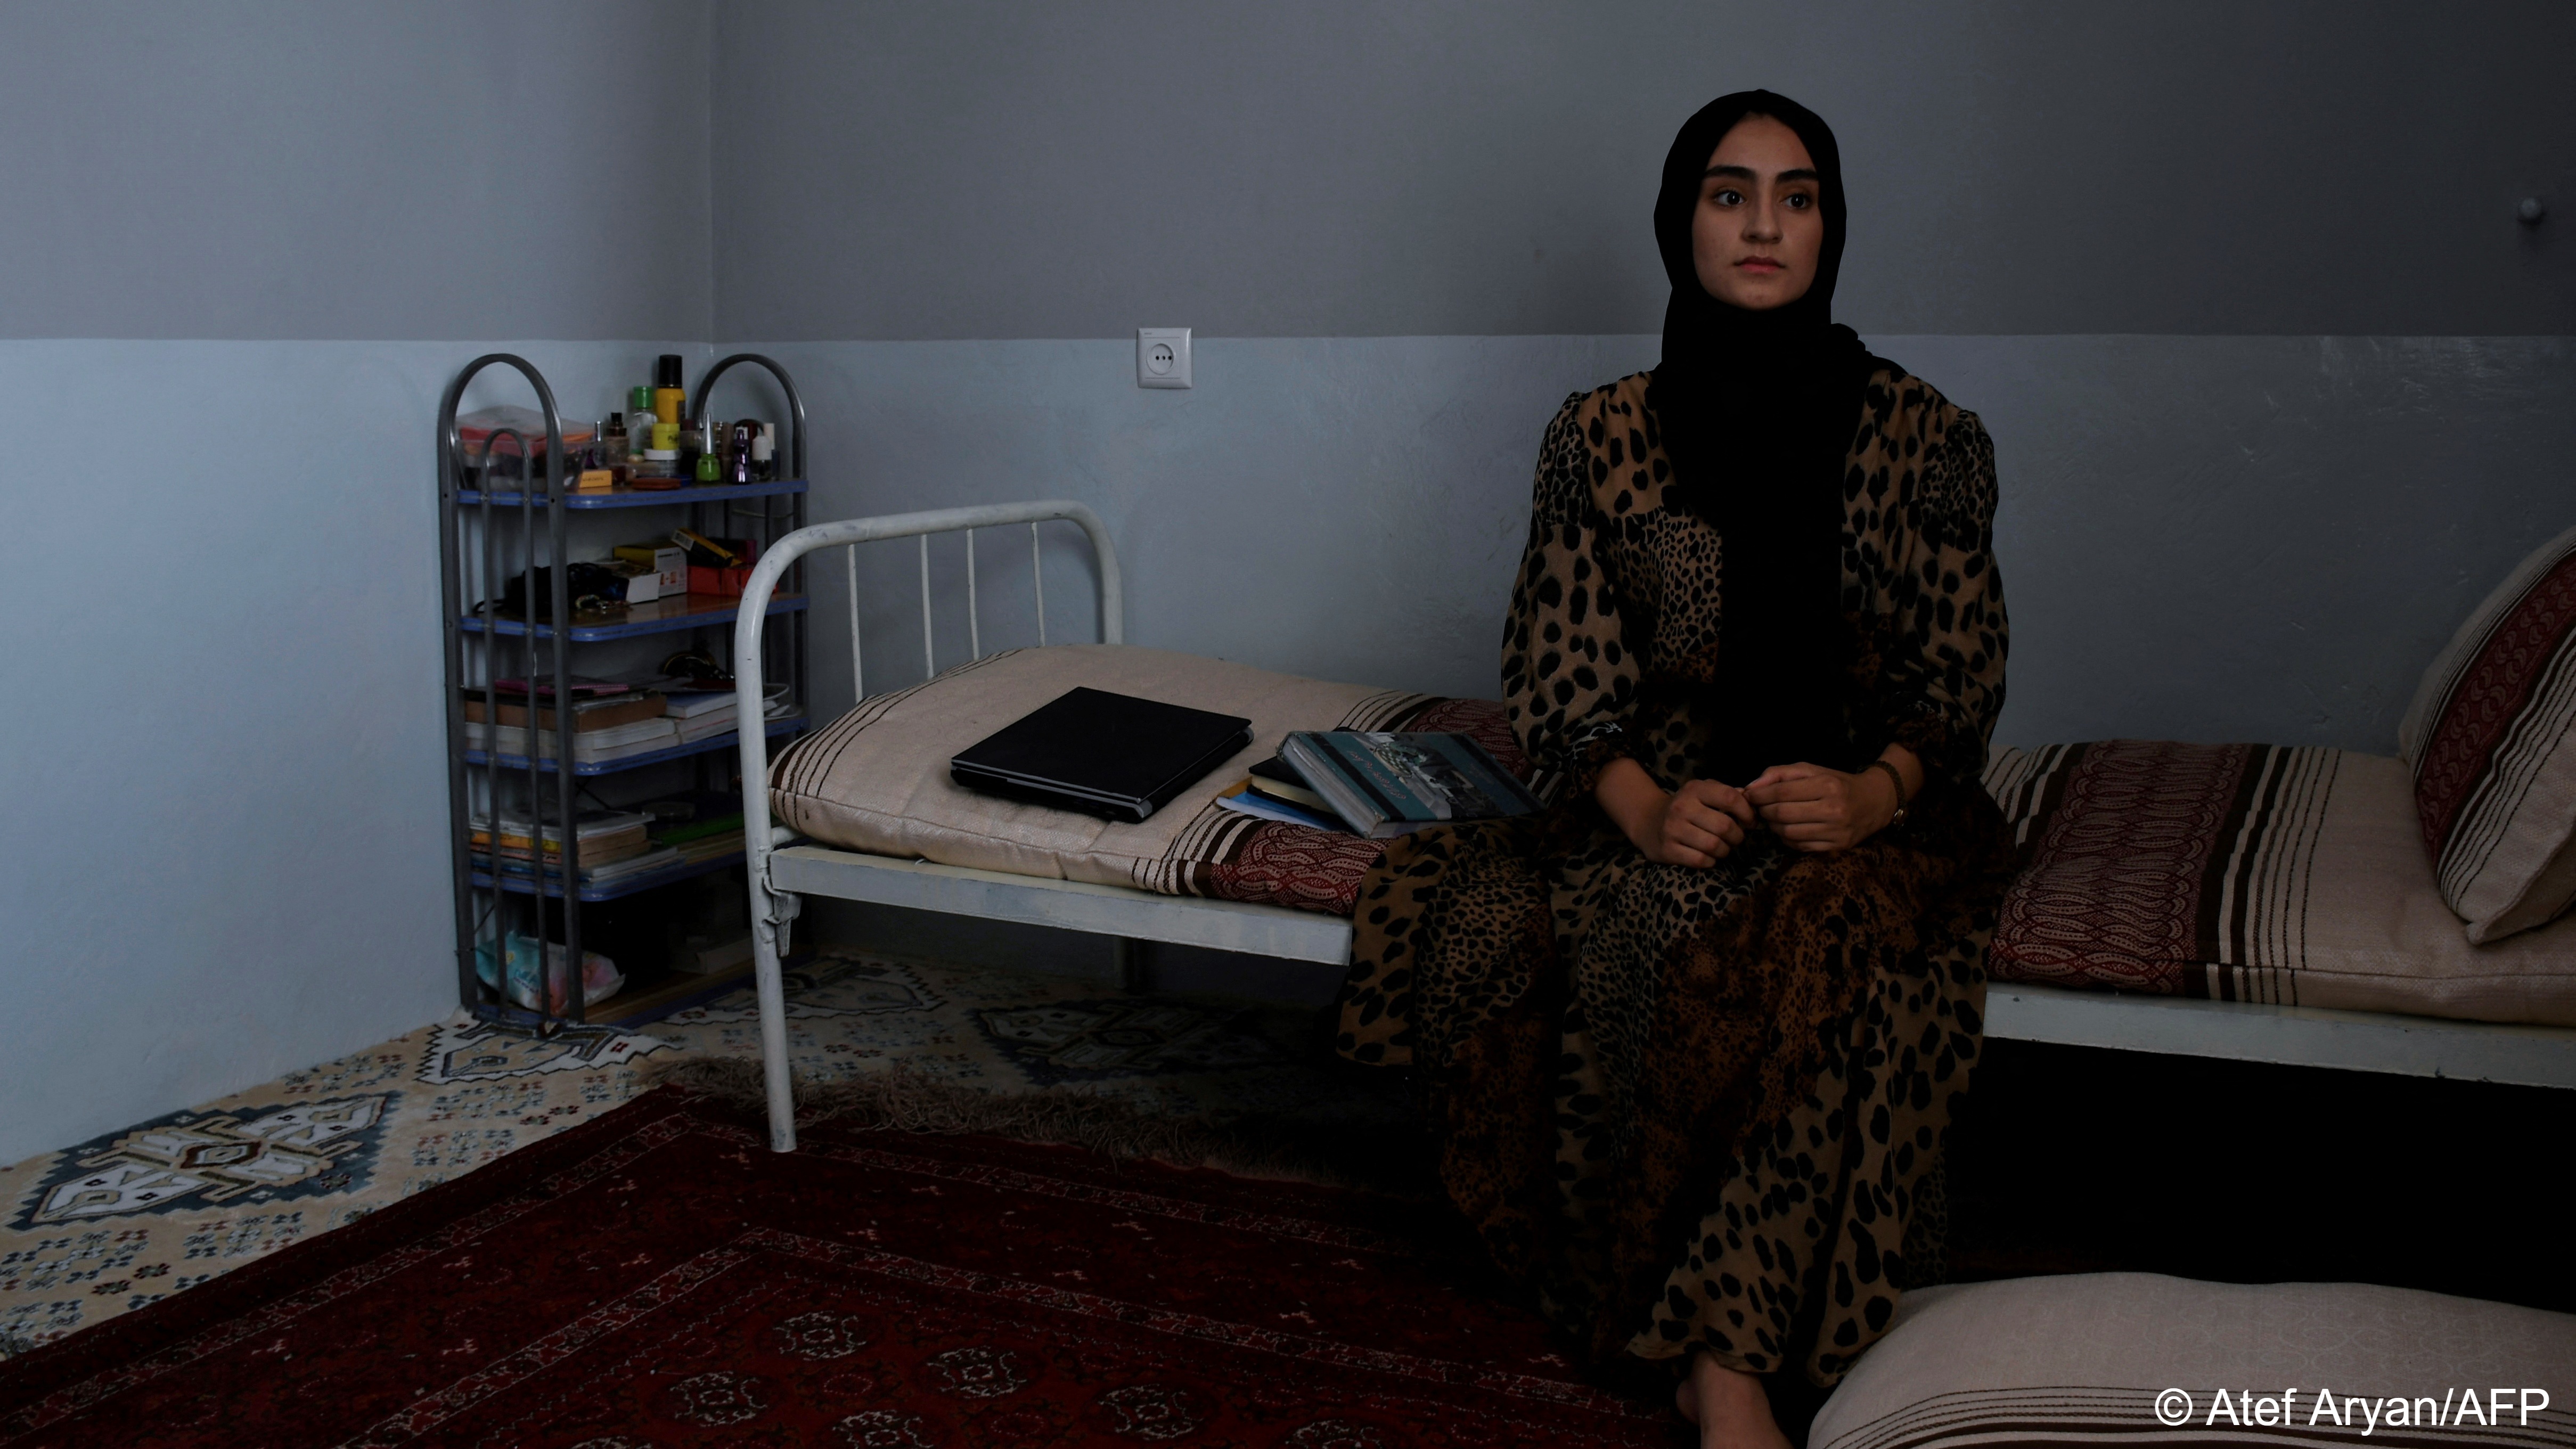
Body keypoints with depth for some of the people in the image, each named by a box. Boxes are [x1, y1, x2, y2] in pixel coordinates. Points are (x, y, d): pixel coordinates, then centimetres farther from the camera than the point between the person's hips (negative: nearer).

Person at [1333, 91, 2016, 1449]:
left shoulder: (1924, 439, 2)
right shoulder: (1601, 434, 4)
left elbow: (1959, 684, 3)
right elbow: (1562, 682, 2)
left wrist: (1871, 795, -18)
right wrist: (1646, 808, -17)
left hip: (1868, 809, 0)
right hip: (1662, 800, 1)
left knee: (1821, 945, -36)